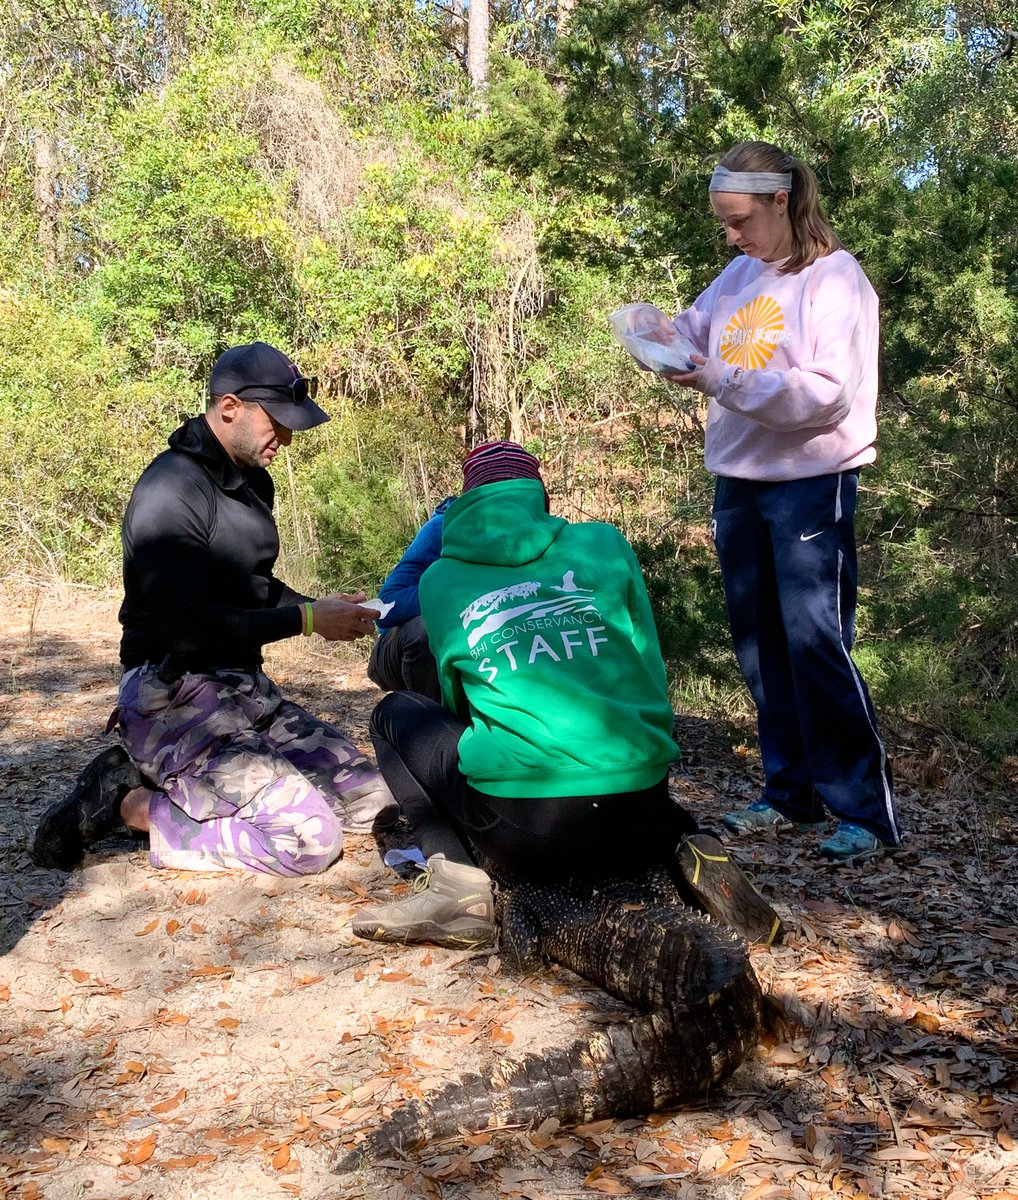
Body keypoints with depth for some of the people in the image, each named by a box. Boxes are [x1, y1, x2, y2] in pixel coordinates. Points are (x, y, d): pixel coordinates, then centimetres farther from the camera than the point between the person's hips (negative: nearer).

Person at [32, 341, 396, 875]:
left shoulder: (252, 481, 12)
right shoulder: (172, 488, -17)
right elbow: (186, 627, -24)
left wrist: (318, 607, 4)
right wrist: (305, 619, -19)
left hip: (244, 688, 9)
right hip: (172, 696, -9)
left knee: (373, 798, 2)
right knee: (310, 836, -21)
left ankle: (169, 782, 6)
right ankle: (129, 804, -5)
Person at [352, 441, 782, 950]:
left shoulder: (439, 581, 10)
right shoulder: (604, 542, 10)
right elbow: (652, 674, 15)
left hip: (521, 834, -2)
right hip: (638, 825, 3)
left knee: (395, 712, 22)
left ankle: (459, 881, 4)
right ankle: (690, 847, 8)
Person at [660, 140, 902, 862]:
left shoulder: (834, 279, -9)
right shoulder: (741, 274, 11)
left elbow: (832, 392, -18)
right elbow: (696, 327, 17)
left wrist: (726, 383, -26)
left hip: (811, 483, -7)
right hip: (739, 478, 7)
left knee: (816, 646, -9)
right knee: (761, 646, 10)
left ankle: (866, 813, 1)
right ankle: (792, 794, 22)